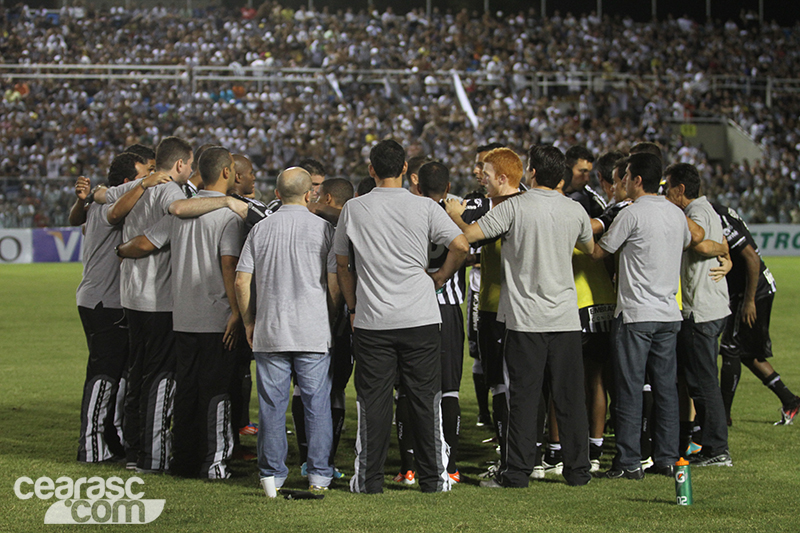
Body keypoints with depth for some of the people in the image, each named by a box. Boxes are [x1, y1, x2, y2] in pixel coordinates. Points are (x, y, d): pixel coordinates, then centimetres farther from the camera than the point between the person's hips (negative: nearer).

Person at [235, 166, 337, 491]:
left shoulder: (261, 229, 3)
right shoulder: (323, 229, -2)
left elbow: (242, 280, 1)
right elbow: (335, 282, -5)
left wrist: (248, 321, 12)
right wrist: (333, 317, 10)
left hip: (270, 331, 1)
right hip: (314, 331, -1)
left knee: (272, 404, 7)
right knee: (317, 403, 5)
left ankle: (272, 473, 10)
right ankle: (319, 474, 6)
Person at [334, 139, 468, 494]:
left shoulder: (353, 209, 1)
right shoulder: (424, 207, -1)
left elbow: (341, 265, 9)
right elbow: (461, 246, -6)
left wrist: (353, 307, 18)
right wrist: (440, 277, 10)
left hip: (371, 322, 0)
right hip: (420, 318, 0)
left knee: (373, 401, 5)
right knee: (425, 399, 6)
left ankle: (368, 479, 7)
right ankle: (433, 478, 10)